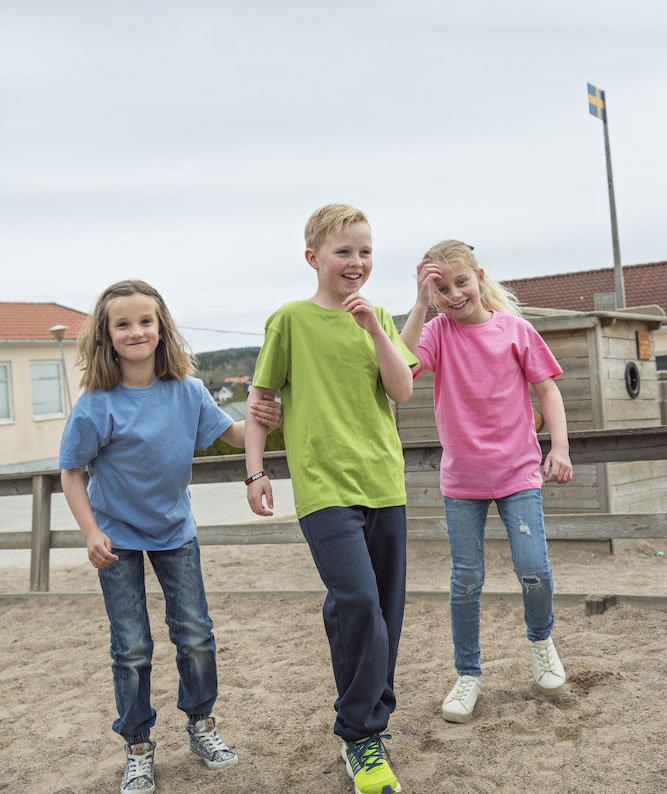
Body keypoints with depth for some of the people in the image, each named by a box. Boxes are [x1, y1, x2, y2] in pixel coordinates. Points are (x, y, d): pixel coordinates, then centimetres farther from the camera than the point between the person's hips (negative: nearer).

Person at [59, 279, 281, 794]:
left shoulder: (187, 391, -12)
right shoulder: (96, 405, -20)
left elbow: (229, 433, -2)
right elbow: (72, 474, -11)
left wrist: (260, 421, -24)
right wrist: (92, 533, -19)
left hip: (175, 530, 3)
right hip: (118, 536, -2)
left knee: (195, 634, 7)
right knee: (131, 647, 5)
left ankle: (202, 724, 29)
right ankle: (138, 747, 23)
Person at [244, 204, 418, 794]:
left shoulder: (378, 318, 11)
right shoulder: (291, 320, 0)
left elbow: (403, 391, 1)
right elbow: (260, 398, 4)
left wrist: (374, 327, -9)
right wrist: (255, 469, 0)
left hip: (383, 480, 5)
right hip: (323, 483, -5)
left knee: (385, 606, 10)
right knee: (357, 598, -18)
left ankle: (374, 717, 30)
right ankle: (360, 738, -1)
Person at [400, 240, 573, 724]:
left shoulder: (515, 329, -3)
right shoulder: (438, 332, -4)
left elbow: (547, 389, 3)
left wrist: (560, 448, -6)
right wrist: (421, 306, -24)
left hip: (518, 471, 0)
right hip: (462, 477, 1)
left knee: (534, 570, -5)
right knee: (466, 580, 5)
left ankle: (541, 639, 28)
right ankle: (468, 675, 23)